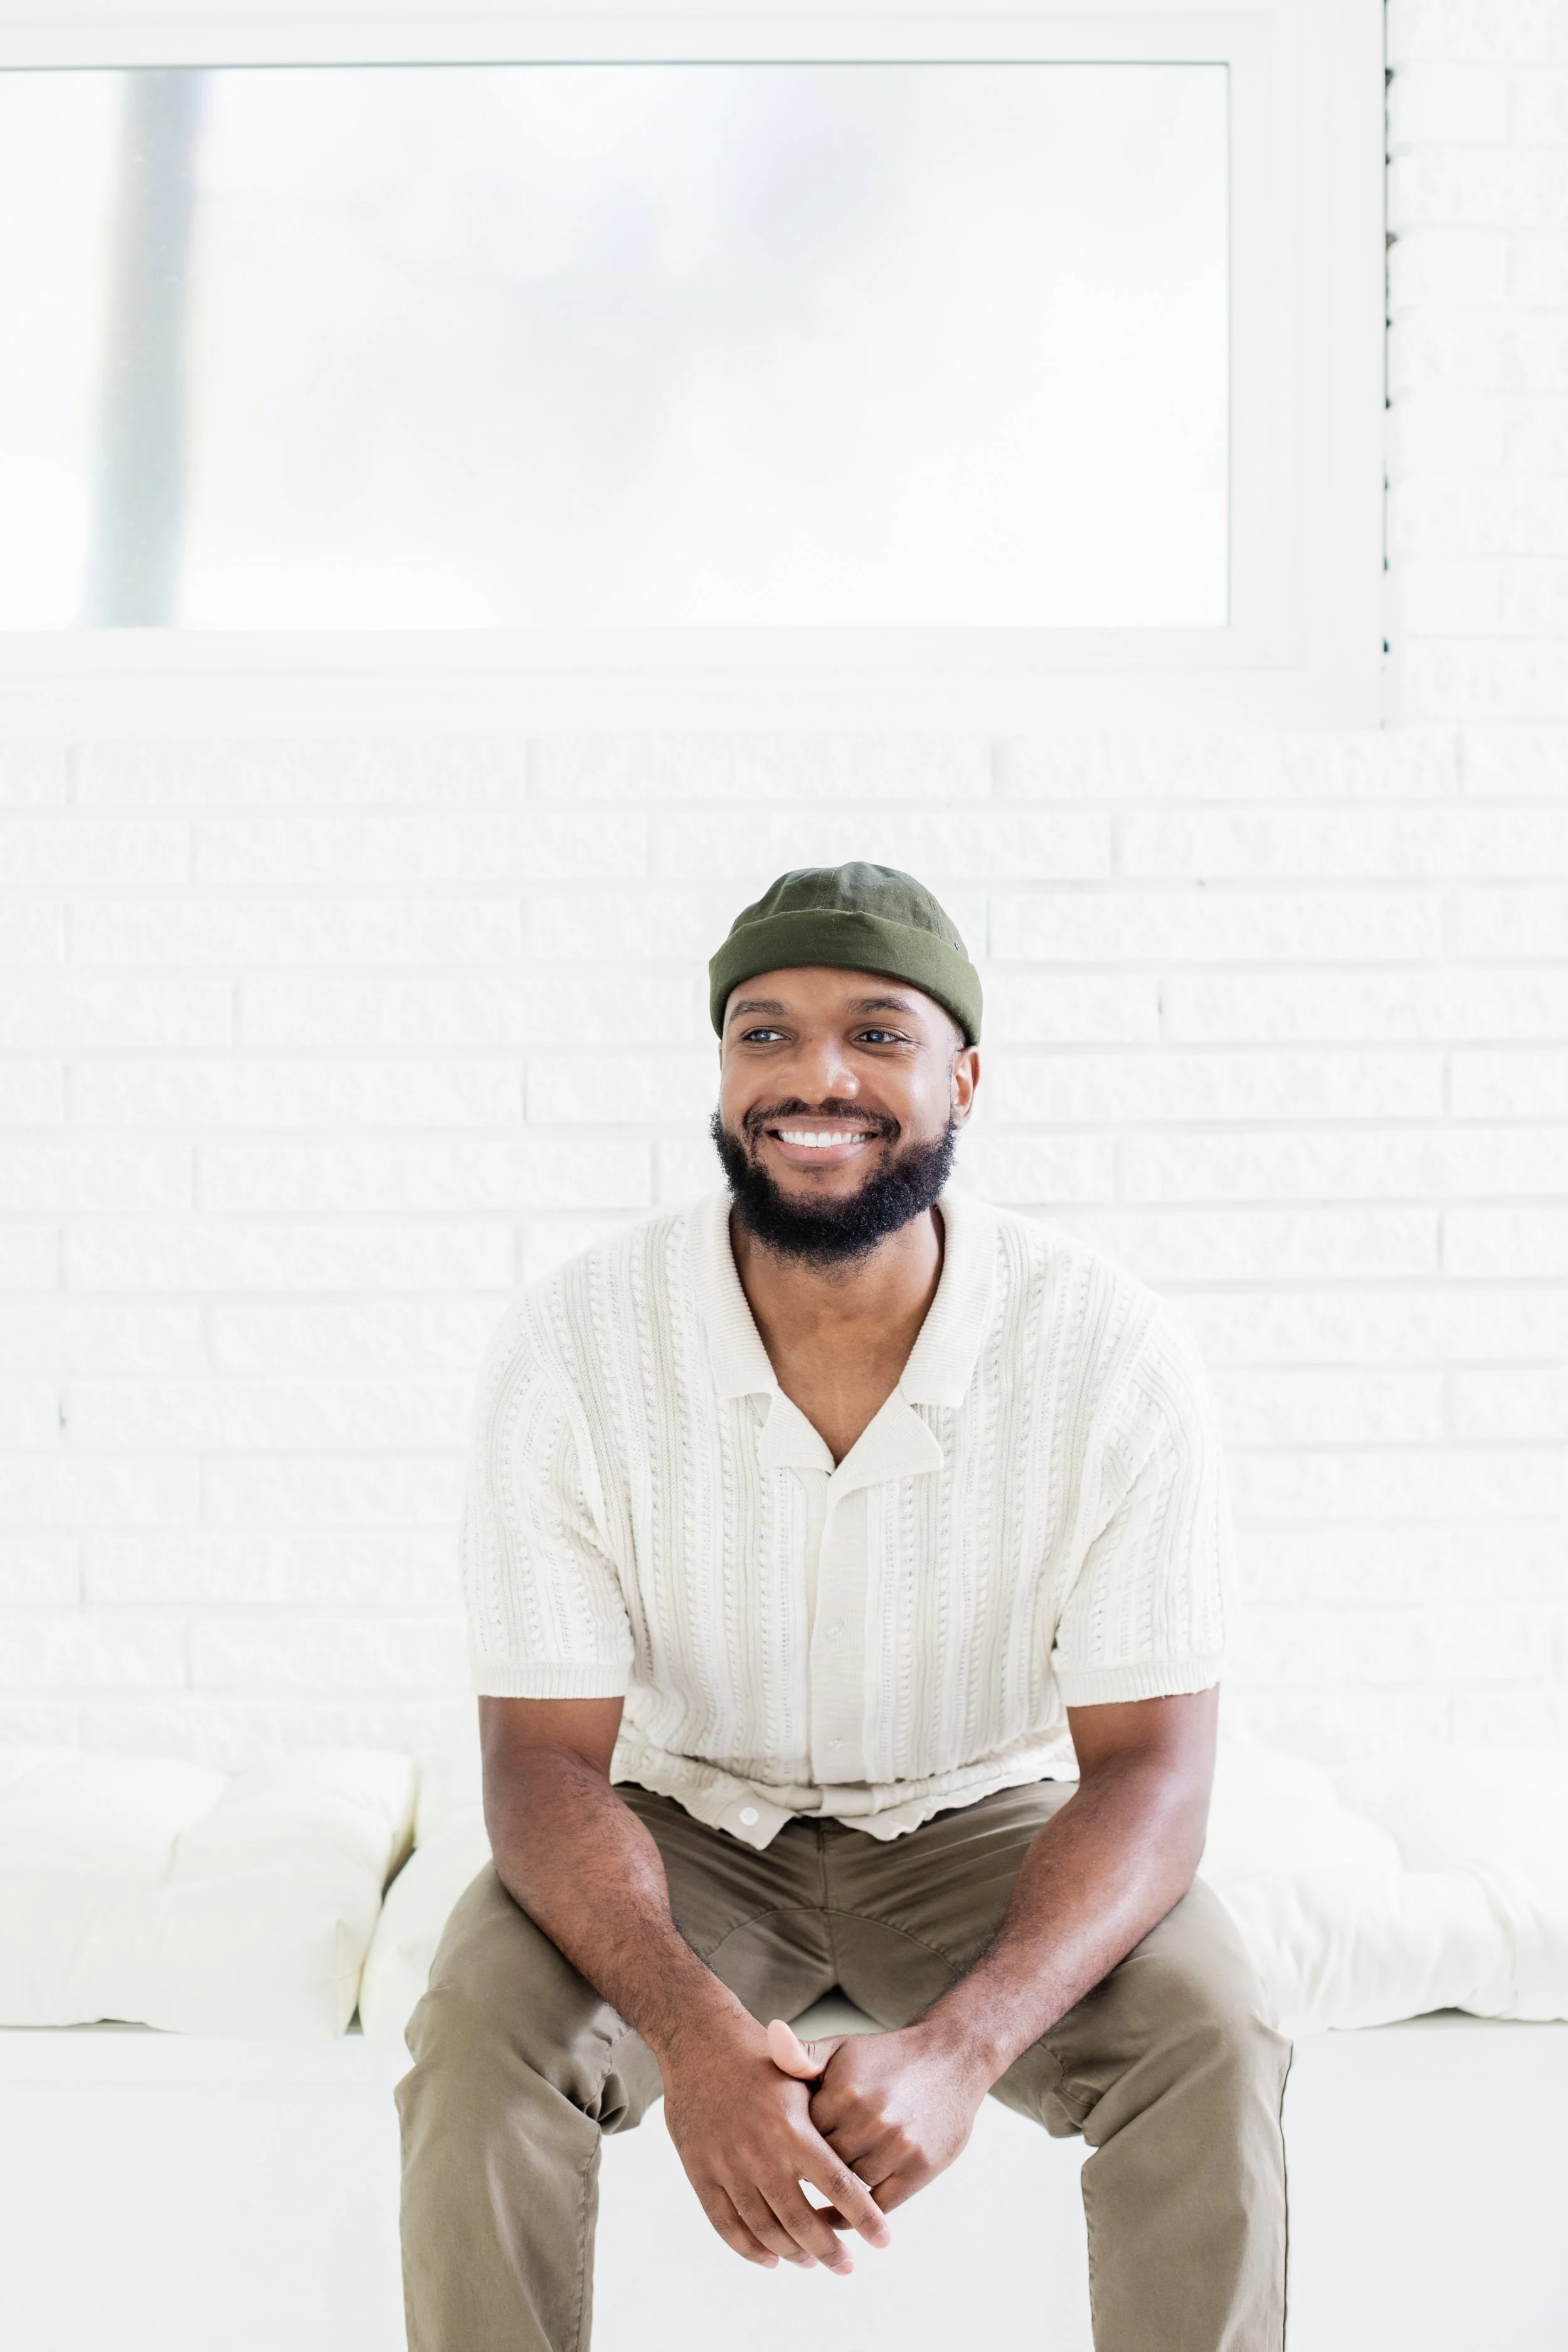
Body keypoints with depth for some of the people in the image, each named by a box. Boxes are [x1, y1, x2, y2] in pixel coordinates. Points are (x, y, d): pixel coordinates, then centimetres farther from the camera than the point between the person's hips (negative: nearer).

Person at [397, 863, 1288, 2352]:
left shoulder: (1112, 1354, -19)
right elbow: (547, 1753, -18)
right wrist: (689, 2024, -38)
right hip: (681, 1826, 0)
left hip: (986, 1824, 0)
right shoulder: (570, 1351, -18)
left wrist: (959, 2041, -38)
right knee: (477, 2035, -26)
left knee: (1209, 2052, -25)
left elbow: (1148, 1765, -19)